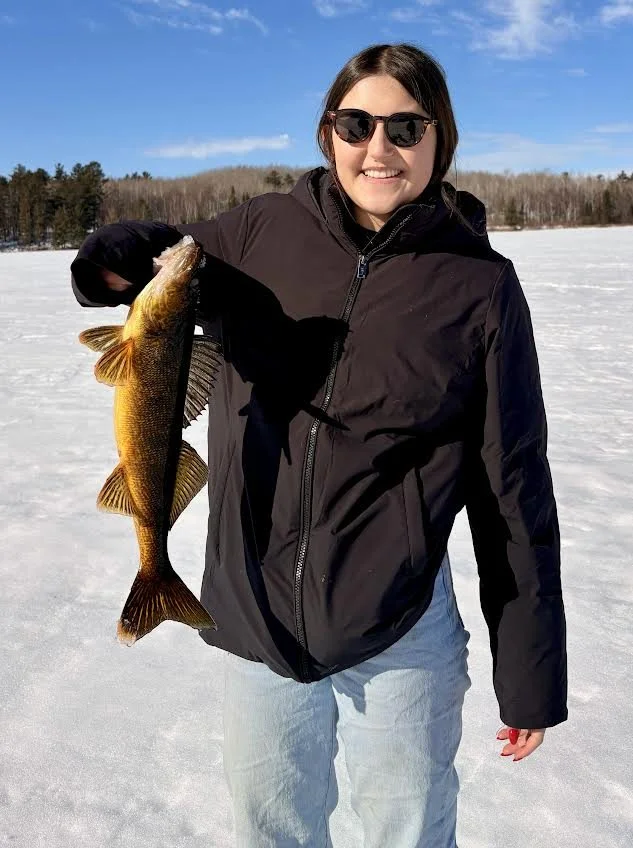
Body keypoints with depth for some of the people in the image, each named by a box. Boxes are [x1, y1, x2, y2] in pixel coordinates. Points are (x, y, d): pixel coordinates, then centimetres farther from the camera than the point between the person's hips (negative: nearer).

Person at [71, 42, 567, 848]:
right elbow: (157, 256, 13)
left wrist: (530, 675, -1)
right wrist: (122, 257, -13)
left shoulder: (480, 286, -8)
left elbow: (513, 486, -6)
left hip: (398, 637, -2)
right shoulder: (264, 232, -3)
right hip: (253, 621, 3)